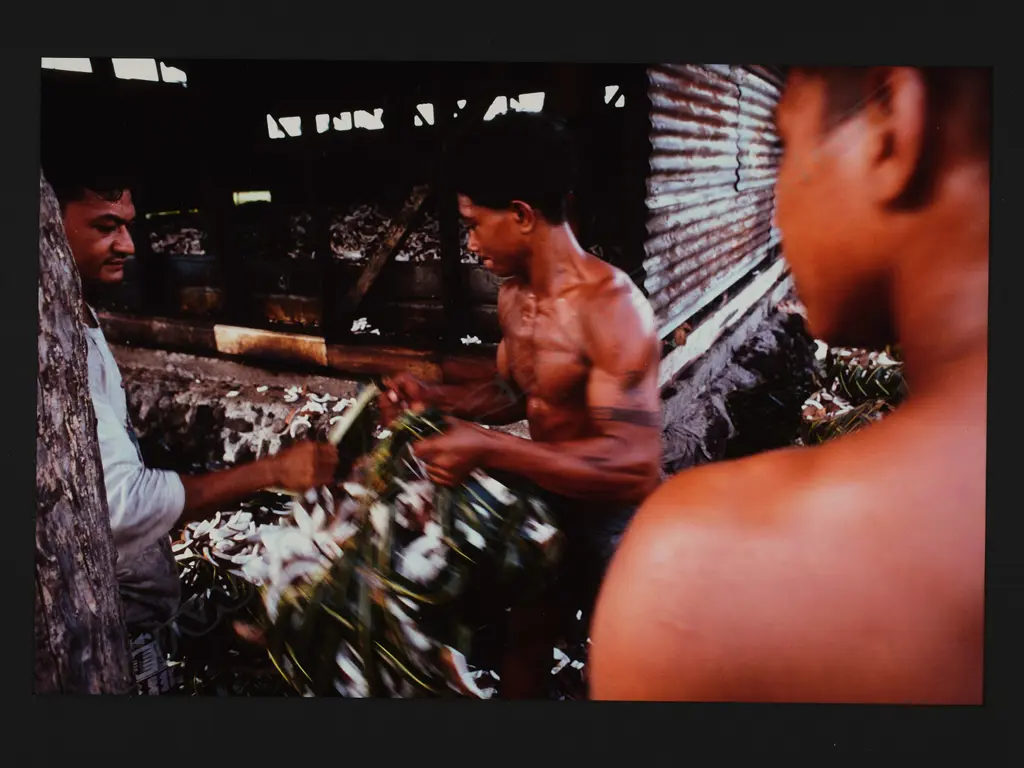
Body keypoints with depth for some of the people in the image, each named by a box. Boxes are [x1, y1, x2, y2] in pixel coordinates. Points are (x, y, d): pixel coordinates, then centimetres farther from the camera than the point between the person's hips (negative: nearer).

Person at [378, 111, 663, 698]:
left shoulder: (610, 306, -29)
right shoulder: (513, 296, -2)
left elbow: (635, 465, -35)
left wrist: (487, 449, -37)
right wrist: (432, 396, -6)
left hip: (616, 521, -7)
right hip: (550, 505, 8)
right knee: (525, 636, 26)